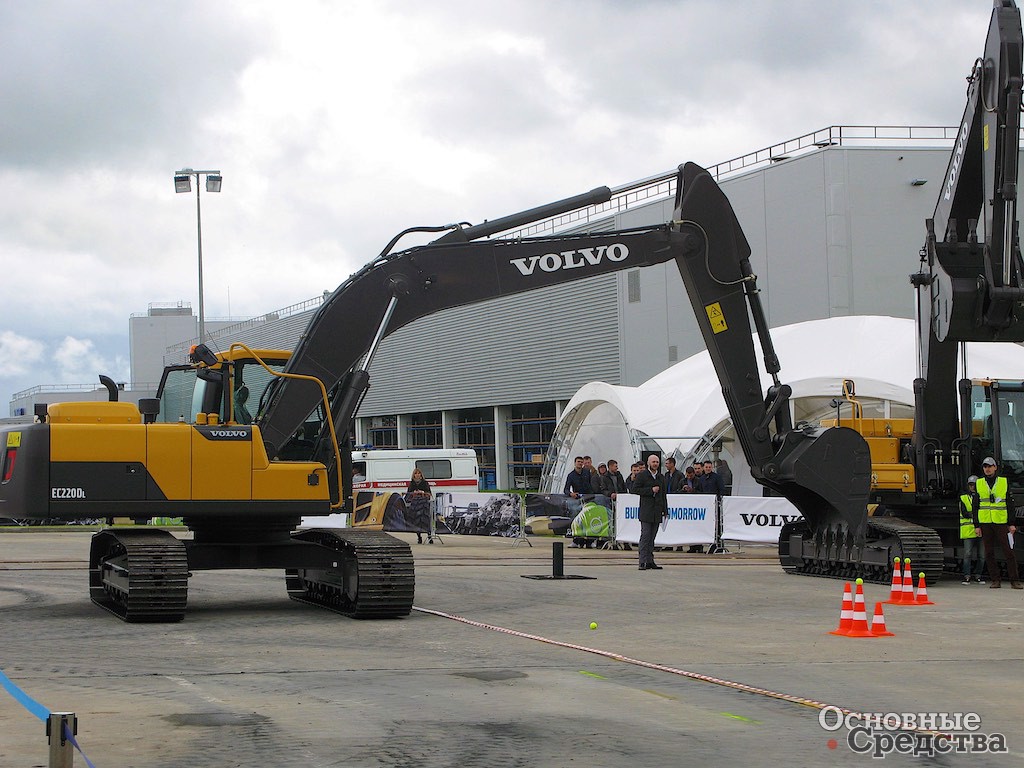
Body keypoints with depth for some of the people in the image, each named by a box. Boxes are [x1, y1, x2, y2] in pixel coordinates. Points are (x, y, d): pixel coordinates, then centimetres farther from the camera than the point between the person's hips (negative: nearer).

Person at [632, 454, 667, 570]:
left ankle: (650, 561, 8)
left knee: (652, 537, 7)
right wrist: (651, 490, -14)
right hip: (646, 511, -5)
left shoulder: (661, 477, 18)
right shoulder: (641, 475, 0)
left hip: (657, 512, 5)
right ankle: (643, 562, -11)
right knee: (645, 536, -9)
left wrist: (665, 510, 13)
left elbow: (663, 495, 20)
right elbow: (635, 489, -8)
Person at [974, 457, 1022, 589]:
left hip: (1001, 522, -2)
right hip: (985, 523, 2)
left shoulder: (1004, 482, 5)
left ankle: (1014, 580, -3)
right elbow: (975, 506, 9)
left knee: (1008, 551, -6)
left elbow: (1010, 503, 6)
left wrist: (1012, 523, -1)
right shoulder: (979, 484, 8)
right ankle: (995, 580, 8)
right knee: (989, 553, 2)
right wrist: (977, 525, 2)